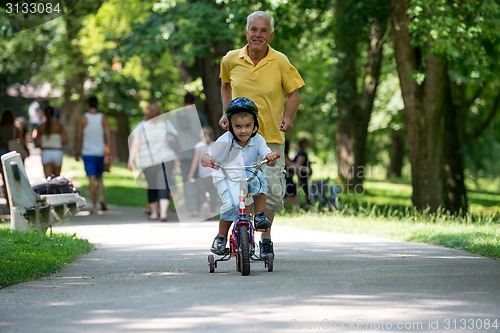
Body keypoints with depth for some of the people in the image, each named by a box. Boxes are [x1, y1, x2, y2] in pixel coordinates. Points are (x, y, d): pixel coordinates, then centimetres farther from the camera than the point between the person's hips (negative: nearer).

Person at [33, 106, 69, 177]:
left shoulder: (40, 127, -1)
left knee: (48, 178, -2)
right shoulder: (59, 125, 0)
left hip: (45, 152, -1)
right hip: (57, 152, 1)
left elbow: (36, 144, -4)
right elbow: (65, 140, -7)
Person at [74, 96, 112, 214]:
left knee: (92, 180, -3)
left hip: (87, 153, -2)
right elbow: (108, 136, -4)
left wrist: (76, 152, 6)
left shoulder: (83, 119, -5)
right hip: (100, 152, 2)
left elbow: (78, 137, -4)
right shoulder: (103, 118, 0)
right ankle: (102, 198, -3)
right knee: (99, 177, 19)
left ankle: (94, 206, -7)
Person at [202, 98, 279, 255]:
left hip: (248, 175, 3)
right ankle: (221, 237, -7)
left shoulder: (257, 140, -8)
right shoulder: (225, 141, -17)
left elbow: (267, 156, -16)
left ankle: (260, 216, -17)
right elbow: (209, 156, -18)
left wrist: (271, 157, -41)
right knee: (233, 204, -29)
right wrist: (207, 159, -43)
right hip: (226, 178, -3)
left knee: (259, 177, -33)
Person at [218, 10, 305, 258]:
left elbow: (293, 92, 4)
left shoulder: (280, 62, -6)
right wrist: (226, 113, 8)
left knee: (272, 189, -2)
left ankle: (266, 239, 16)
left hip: (271, 136, -1)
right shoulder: (231, 60, 0)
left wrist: (288, 117, -12)